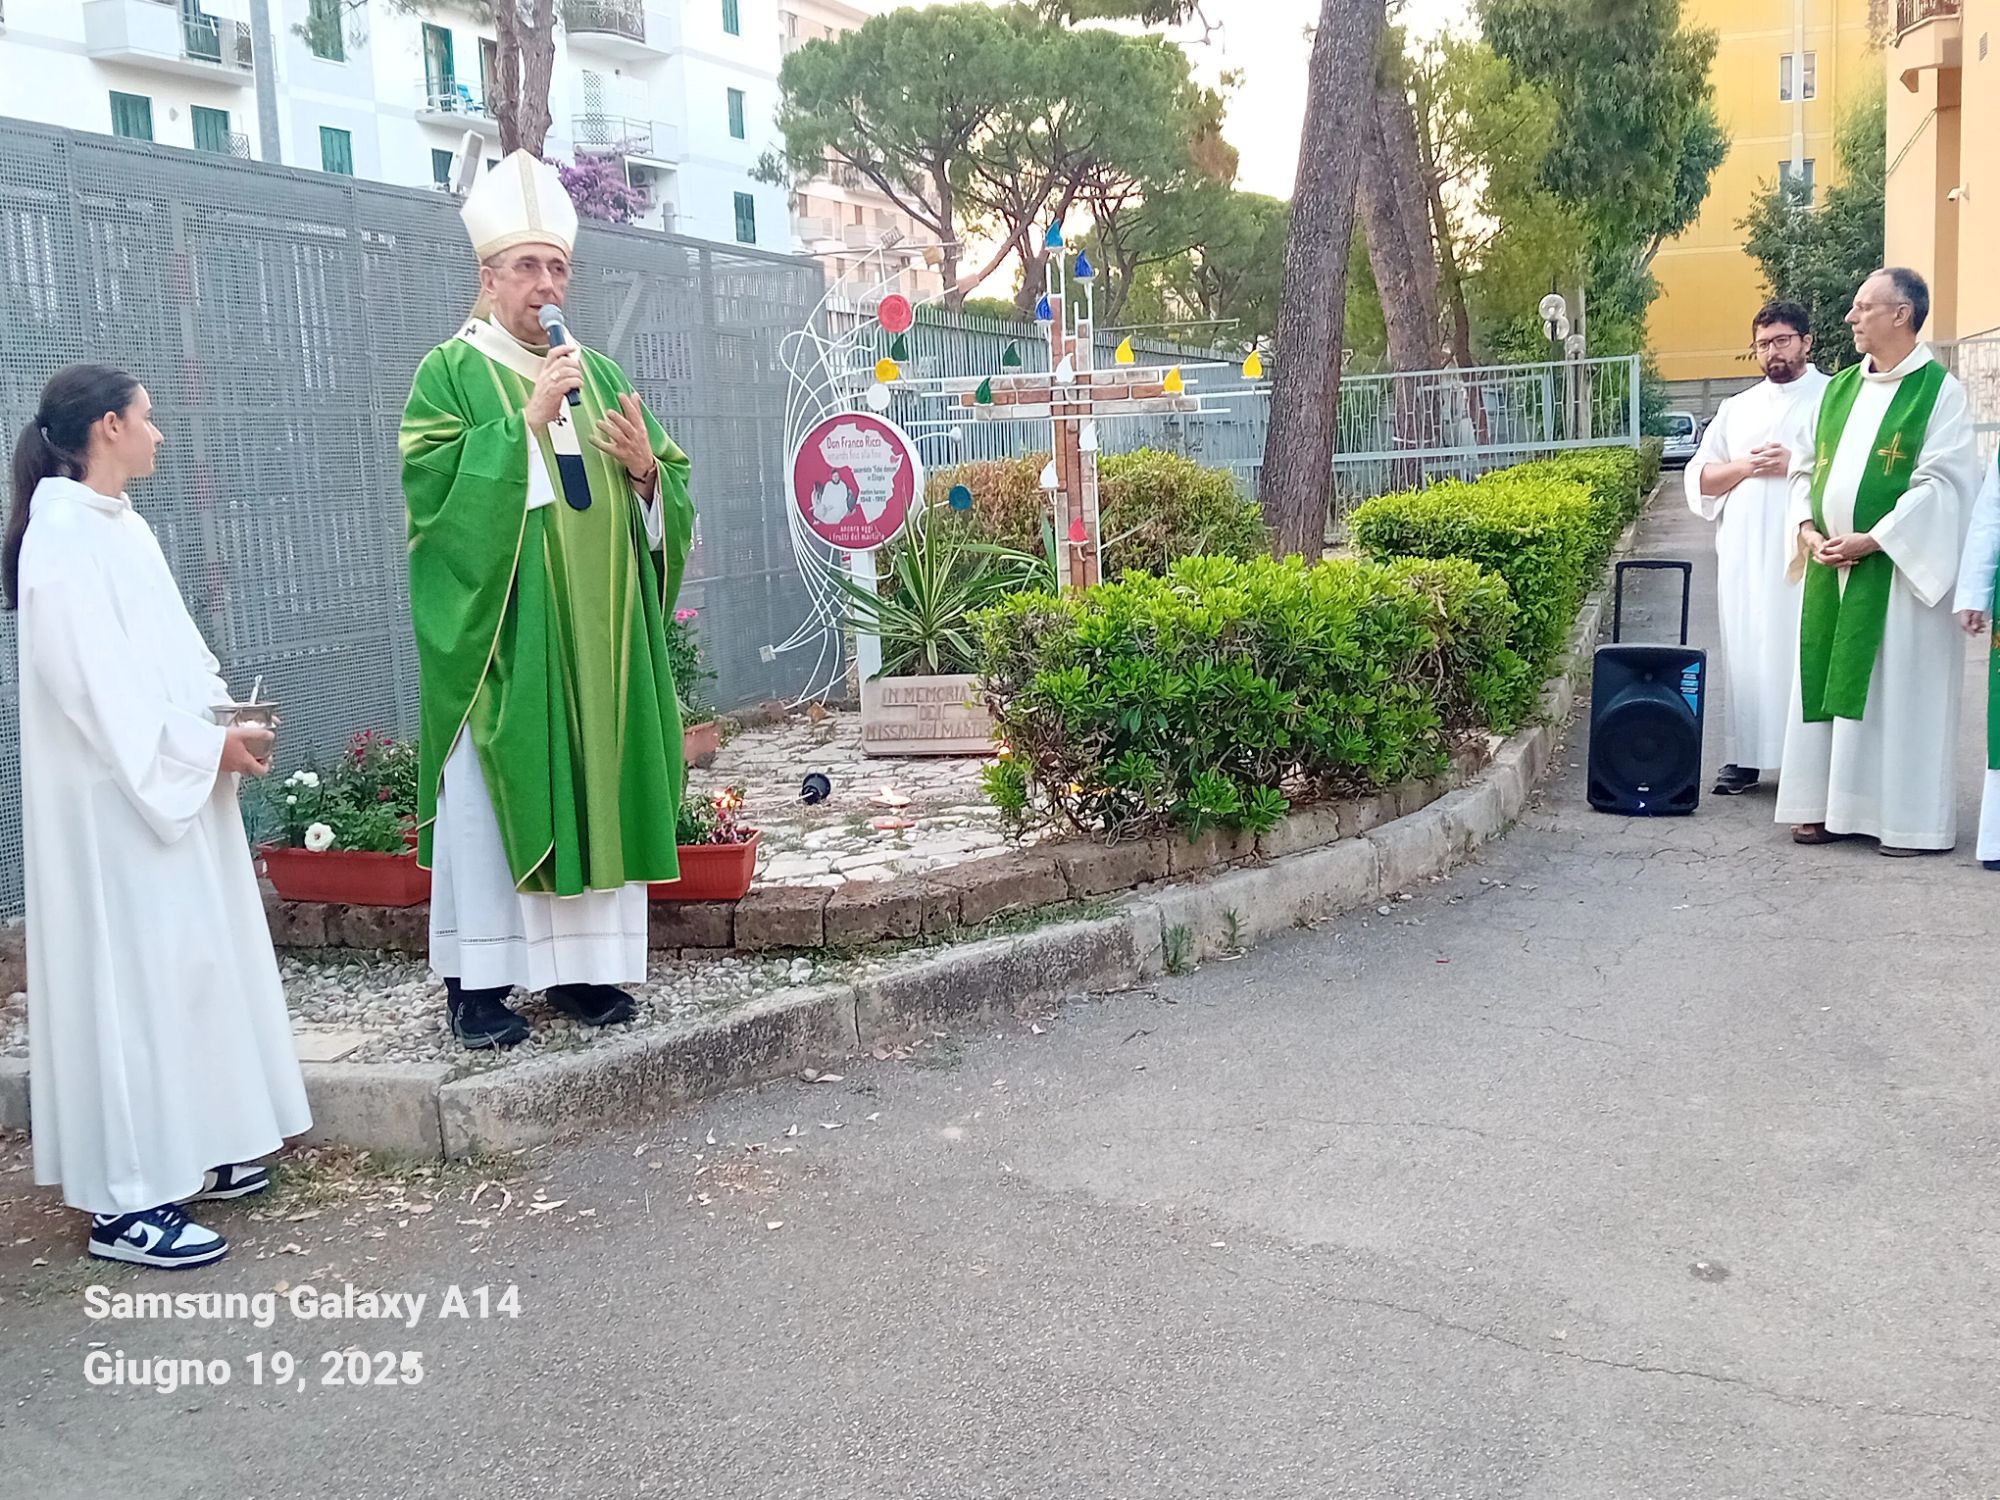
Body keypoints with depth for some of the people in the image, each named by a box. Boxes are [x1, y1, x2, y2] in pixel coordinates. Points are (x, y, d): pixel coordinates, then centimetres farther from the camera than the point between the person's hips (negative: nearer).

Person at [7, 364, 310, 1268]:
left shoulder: (117, 522, 12)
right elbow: (97, 684, -22)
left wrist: (223, 724, 2)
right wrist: (210, 746, -16)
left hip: (168, 779, 9)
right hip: (117, 795, -9)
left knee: (180, 959, 14)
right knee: (128, 970, -5)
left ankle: (181, 1154, 26)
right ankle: (125, 1200, 3)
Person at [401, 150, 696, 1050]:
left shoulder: (600, 376, 16)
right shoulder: (450, 374, 2)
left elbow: (671, 497, 14)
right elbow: (435, 488, -13)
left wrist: (646, 467, -8)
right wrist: (526, 423, -19)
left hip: (593, 633, 5)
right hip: (497, 632, -5)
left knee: (596, 788, 5)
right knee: (490, 798, -4)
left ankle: (581, 964, 15)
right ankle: (477, 981, 3)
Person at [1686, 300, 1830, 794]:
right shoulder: (1737, 408, 17)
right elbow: (1700, 477, 15)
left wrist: (1796, 465, -14)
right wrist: (1744, 466, -2)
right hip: (1744, 554, 4)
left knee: (1803, 650, -5)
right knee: (1745, 650, 4)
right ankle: (1744, 757, 8)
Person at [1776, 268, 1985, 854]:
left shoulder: (1939, 391, -6)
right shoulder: (1841, 387, 13)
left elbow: (1944, 484, -13)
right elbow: (1807, 467, 16)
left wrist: (1871, 540, -18)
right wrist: (1808, 528, -2)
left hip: (1896, 569, -6)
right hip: (1831, 567, 6)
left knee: (1899, 690, -3)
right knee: (1829, 682, 8)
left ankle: (1909, 818, 5)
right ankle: (1832, 804, 16)